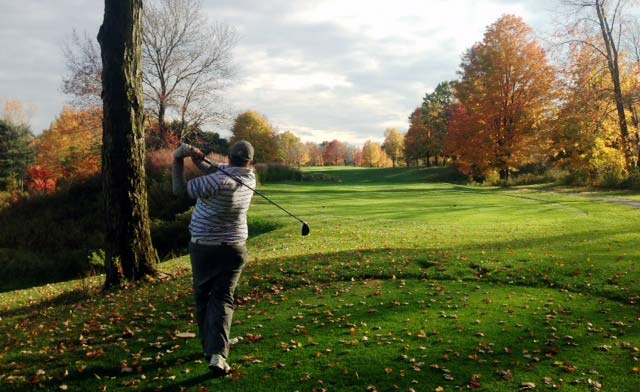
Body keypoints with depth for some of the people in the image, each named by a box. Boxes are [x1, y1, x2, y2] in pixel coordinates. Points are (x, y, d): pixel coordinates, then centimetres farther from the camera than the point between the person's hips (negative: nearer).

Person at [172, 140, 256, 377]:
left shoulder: (219, 181, -20)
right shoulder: (249, 177, -3)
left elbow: (180, 190, -13)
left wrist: (178, 161, -5)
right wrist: (199, 161, -7)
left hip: (203, 247, -2)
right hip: (233, 248, 3)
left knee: (202, 296, 15)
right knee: (222, 299, 3)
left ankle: (209, 346, 26)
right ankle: (217, 354, -13)